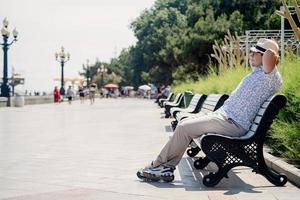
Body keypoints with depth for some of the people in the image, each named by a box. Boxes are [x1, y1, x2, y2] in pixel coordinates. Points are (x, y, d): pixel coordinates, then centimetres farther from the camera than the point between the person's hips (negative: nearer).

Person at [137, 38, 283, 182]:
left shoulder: (270, 78, -15)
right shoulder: (256, 73, 15)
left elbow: (269, 55, -33)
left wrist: (273, 56, -13)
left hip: (232, 123, -11)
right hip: (223, 114, 11)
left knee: (184, 127, -13)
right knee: (185, 123, 7)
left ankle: (157, 166, 1)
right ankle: (167, 168, 5)